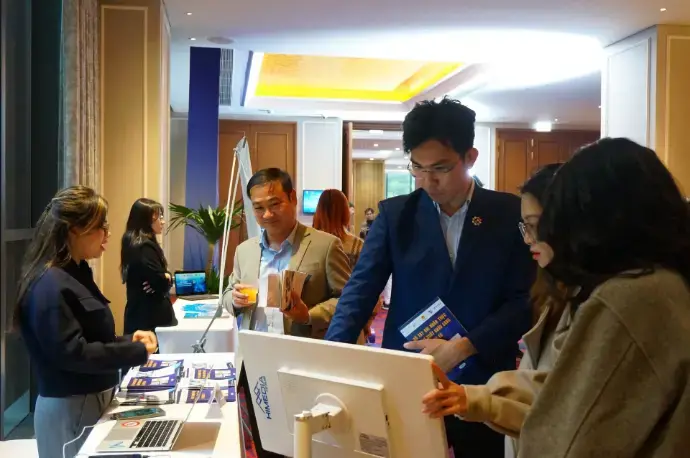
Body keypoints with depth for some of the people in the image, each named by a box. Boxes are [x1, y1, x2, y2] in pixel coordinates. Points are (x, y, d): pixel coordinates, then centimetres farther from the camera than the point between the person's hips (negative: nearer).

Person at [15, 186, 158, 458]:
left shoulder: (76, 274, 9)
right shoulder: (51, 287, -22)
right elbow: (71, 354, -26)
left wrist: (128, 341, -1)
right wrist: (137, 352, -21)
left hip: (94, 401, 9)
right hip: (69, 409, -9)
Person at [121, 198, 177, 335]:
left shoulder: (134, 243, 12)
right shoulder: (145, 247, -18)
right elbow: (161, 282, -22)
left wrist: (165, 277, -4)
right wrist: (168, 277, -2)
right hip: (151, 316, -10)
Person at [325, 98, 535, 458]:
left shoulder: (510, 213, -2)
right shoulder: (395, 213, 1)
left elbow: (525, 301, -5)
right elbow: (361, 289, -6)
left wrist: (463, 347, -18)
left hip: (483, 386, 0)